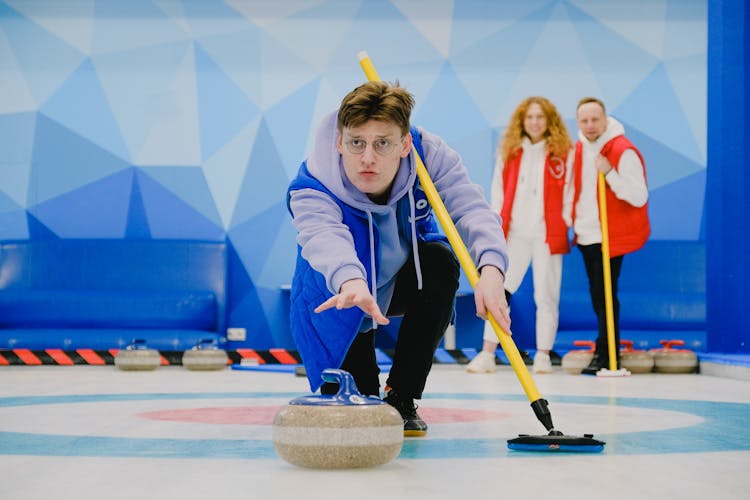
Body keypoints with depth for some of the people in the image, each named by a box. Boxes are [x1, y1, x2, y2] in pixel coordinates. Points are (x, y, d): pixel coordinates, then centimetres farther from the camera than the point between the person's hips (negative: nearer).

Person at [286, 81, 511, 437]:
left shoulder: (430, 154, -27)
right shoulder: (311, 190, -34)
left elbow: (472, 208, -39)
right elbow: (323, 236, -55)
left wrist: (491, 268, -60)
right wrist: (350, 281, -78)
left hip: (405, 284, 2)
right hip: (343, 303, -2)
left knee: (440, 261, -30)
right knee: (343, 394, -18)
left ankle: (401, 399, -16)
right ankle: (363, 397, 22)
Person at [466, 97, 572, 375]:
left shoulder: (563, 152, 1)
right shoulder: (510, 152, 9)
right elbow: (498, 191, 11)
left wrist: (564, 225, -3)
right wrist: (497, 225, 4)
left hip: (548, 234, -2)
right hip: (515, 233, 2)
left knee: (546, 295, 4)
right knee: (499, 291, -2)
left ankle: (543, 355, 15)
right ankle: (487, 354, 2)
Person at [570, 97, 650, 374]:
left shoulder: (624, 151, -15)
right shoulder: (579, 148, 9)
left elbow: (639, 197, -21)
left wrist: (609, 173, -28)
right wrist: (571, 218, 13)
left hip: (611, 237, -7)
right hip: (585, 235, 7)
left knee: (605, 296, -7)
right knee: (597, 297, 13)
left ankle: (606, 356, 0)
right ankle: (608, 355, 24)